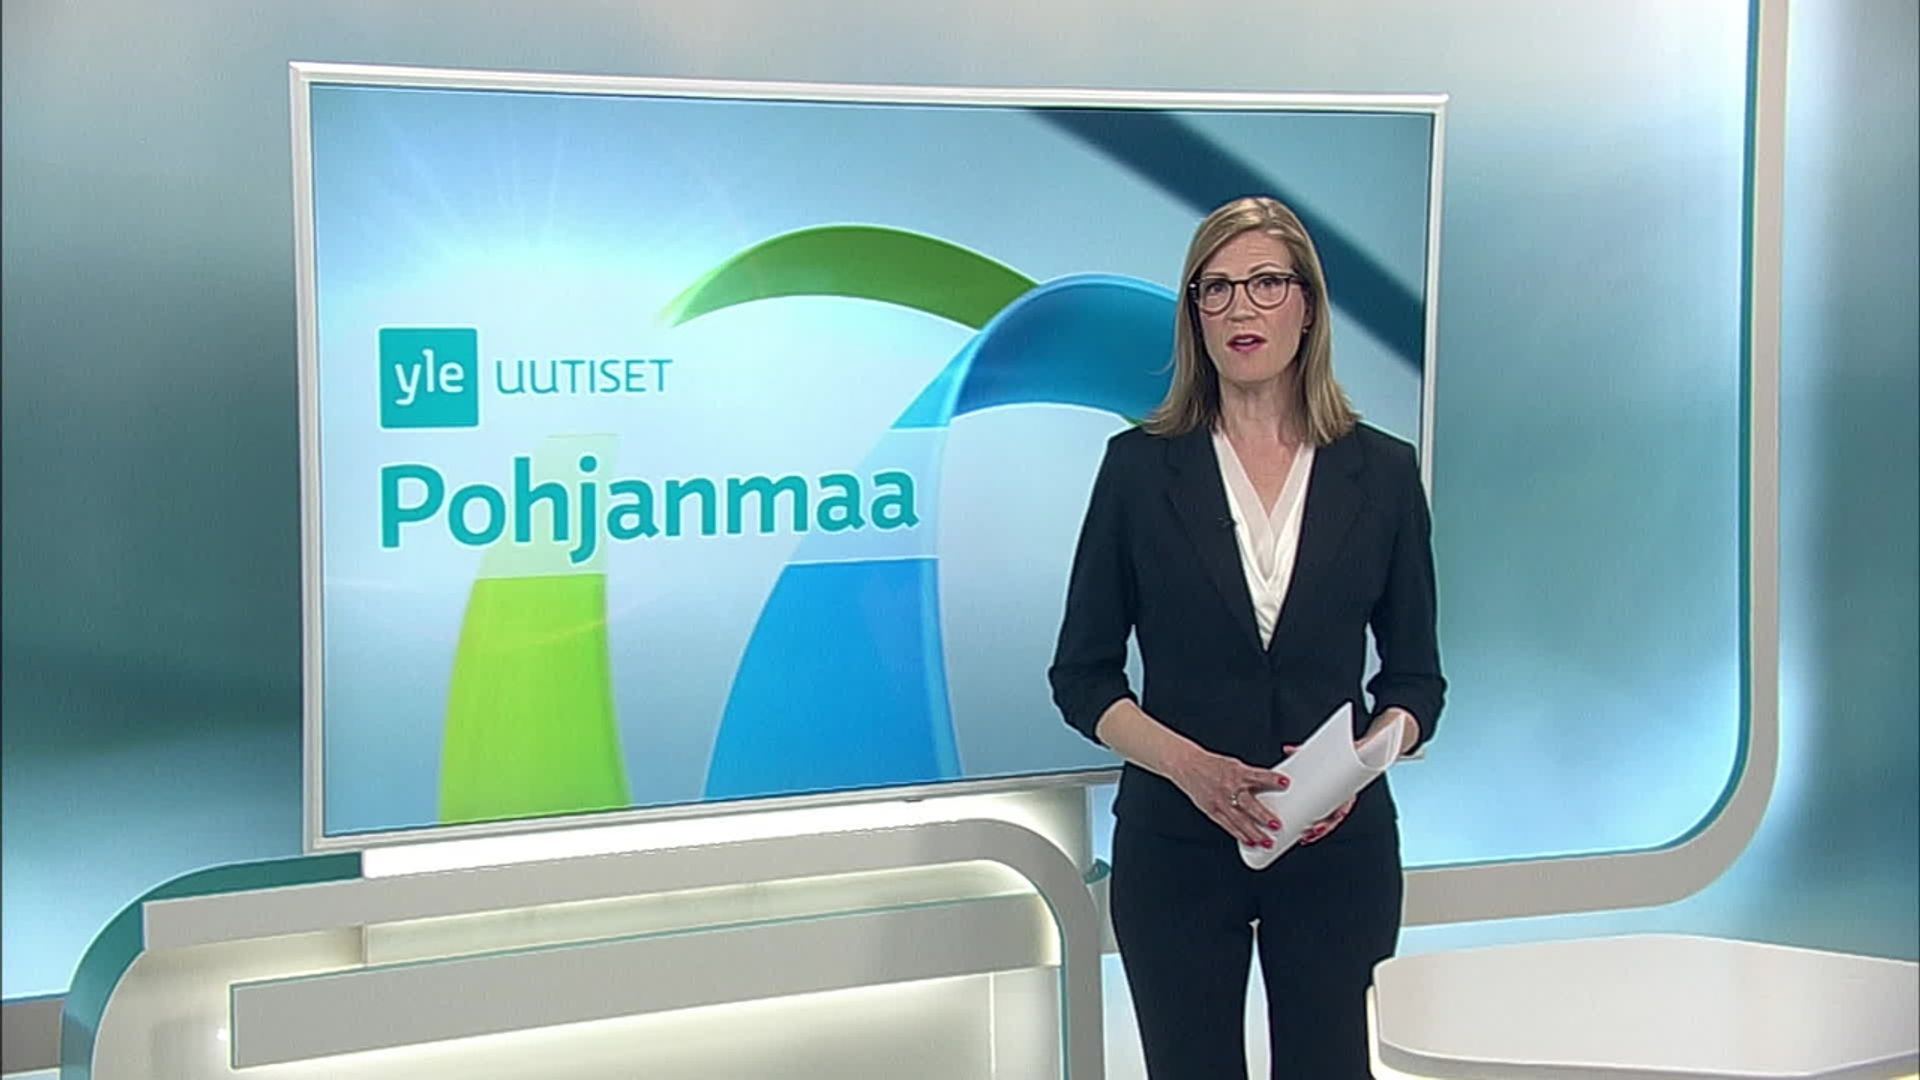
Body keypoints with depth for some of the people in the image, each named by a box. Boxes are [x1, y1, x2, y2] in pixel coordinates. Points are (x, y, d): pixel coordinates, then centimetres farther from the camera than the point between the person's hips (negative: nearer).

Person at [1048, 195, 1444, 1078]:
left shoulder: (1382, 472, 2)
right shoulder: (1141, 466, -1)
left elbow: (1415, 677, 6)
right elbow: (1081, 674, 0)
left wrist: (1363, 760, -14)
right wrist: (1188, 764, -16)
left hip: (1336, 845, 1)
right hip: (1175, 844, -1)